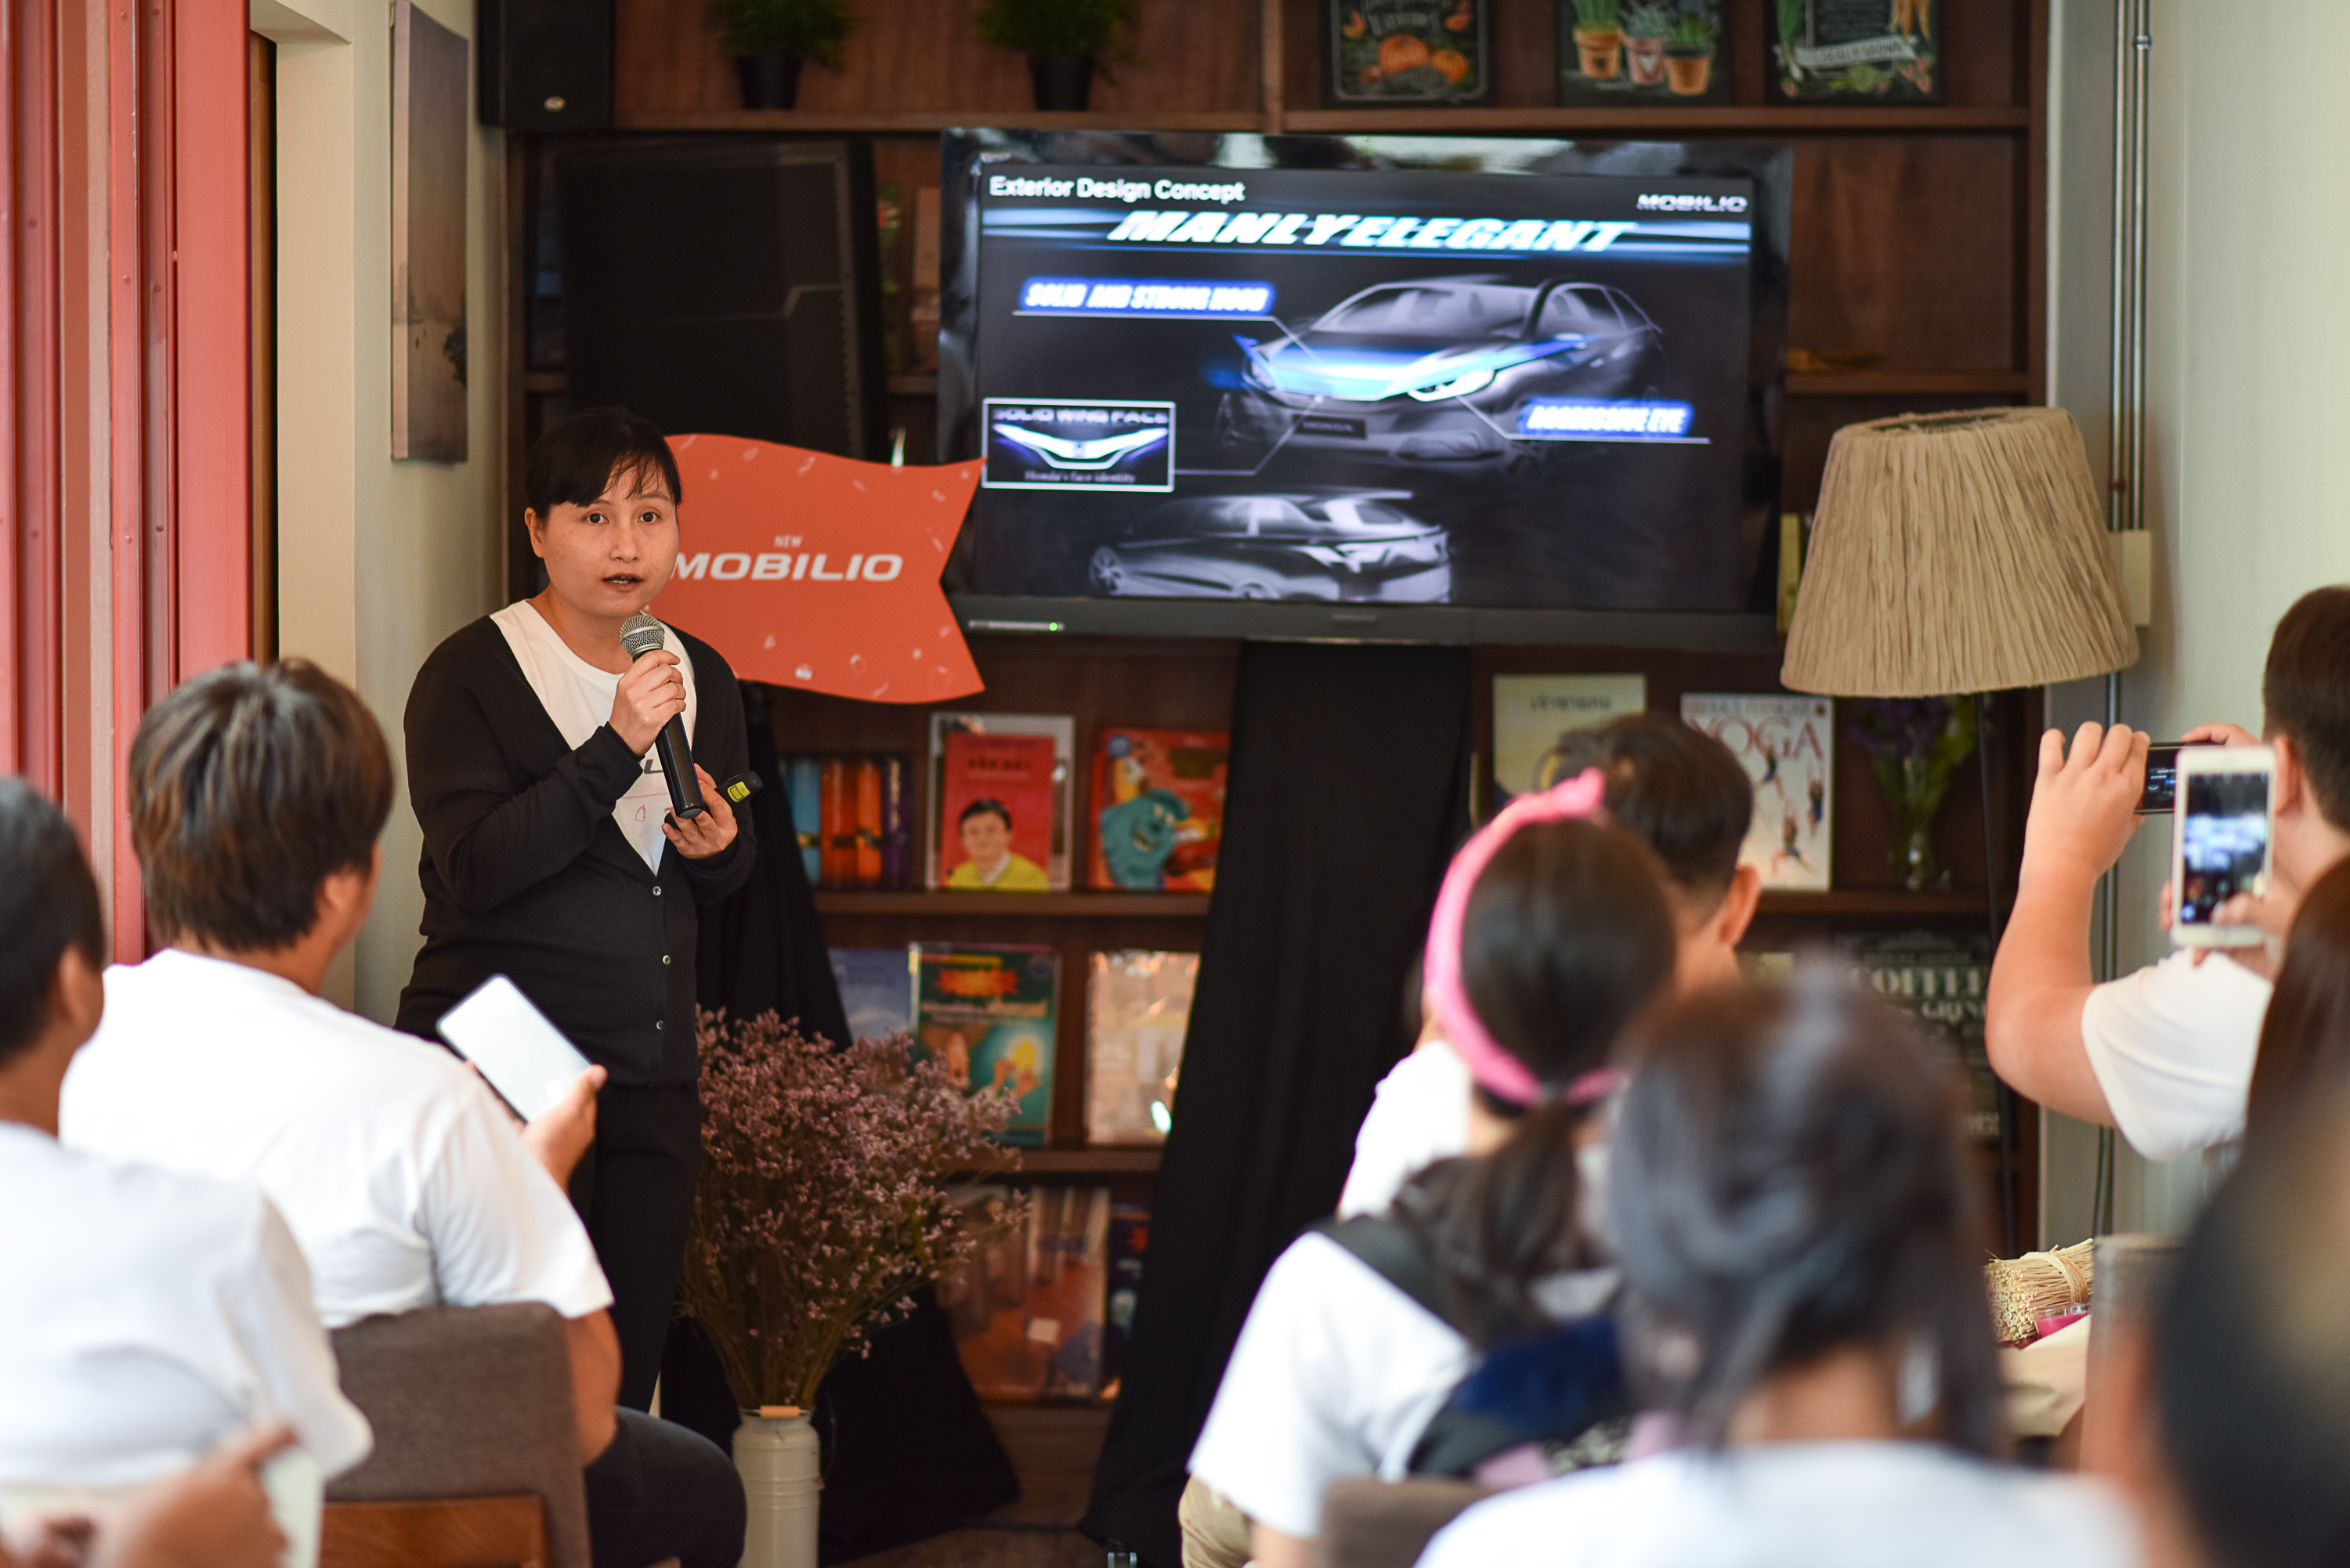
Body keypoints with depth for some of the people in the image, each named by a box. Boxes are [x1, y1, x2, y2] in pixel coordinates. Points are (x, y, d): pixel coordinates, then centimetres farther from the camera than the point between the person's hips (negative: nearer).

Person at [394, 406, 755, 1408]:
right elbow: (474, 870, -18)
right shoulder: (472, 675, -6)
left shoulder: (702, 678, 13)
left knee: (628, 1372, 4)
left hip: (653, 1067, 6)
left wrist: (719, 847, -2)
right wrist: (616, 749, -24)